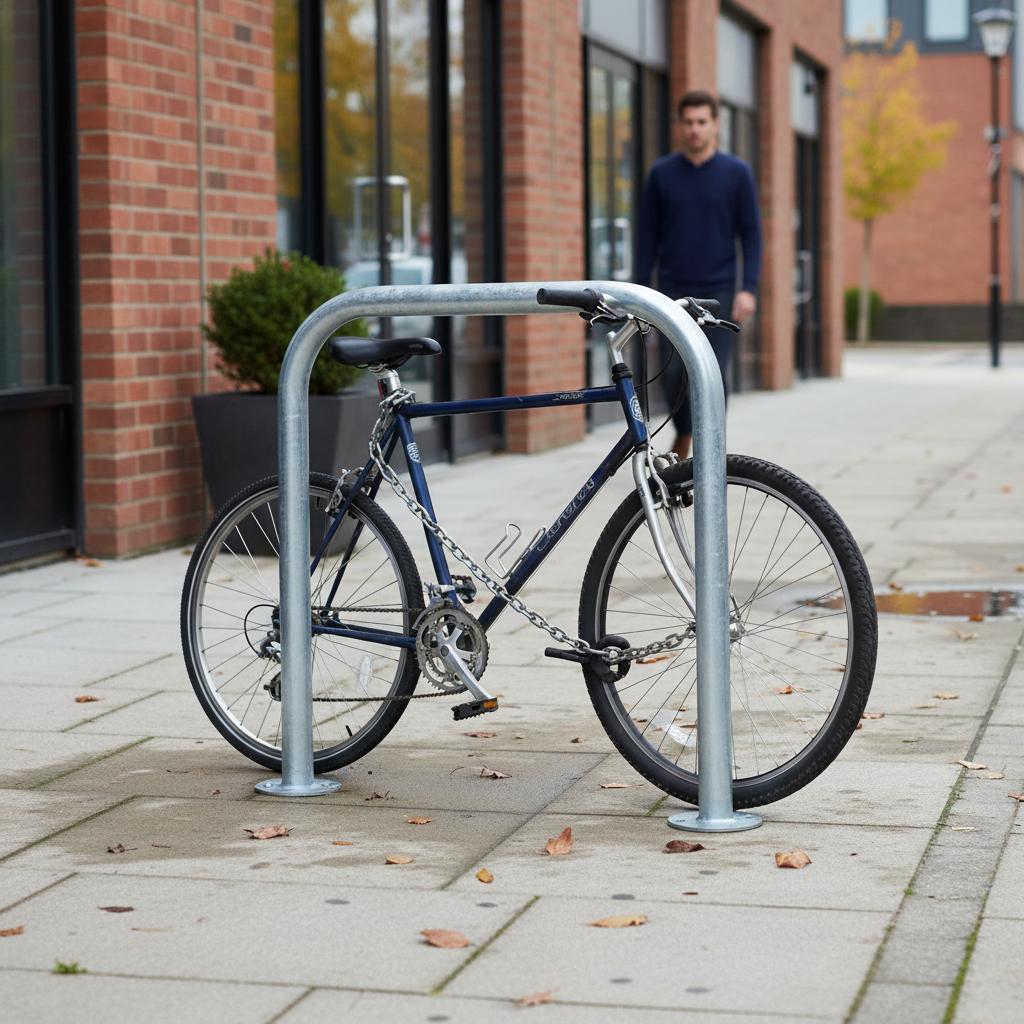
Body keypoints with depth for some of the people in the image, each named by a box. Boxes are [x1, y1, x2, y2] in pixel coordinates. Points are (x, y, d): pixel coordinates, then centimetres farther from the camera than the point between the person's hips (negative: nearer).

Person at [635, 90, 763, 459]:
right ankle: (683, 436, 25)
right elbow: (648, 234, 8)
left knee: (714, 376, -6)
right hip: (673, 291, 1)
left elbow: (750, 232, 2)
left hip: (718, 291, -1)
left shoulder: (737, 172, 1)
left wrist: (748, 288, -8)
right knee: (672, 373, 0)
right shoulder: (662, 173, 4)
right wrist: (641, 290, 2)